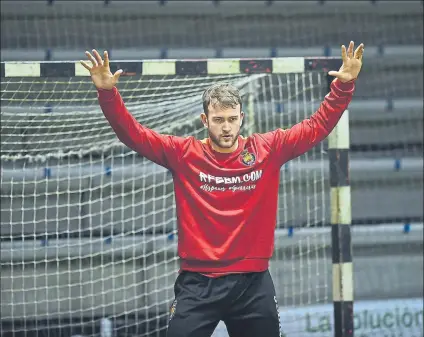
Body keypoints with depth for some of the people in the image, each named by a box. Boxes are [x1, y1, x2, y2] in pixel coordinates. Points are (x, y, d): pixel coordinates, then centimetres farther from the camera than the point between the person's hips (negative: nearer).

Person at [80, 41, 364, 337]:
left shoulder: (268, 149, 0)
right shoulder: (184, 154, -2)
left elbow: (318, 126, 2)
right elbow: (132, 133, -4)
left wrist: (344, 85, -9)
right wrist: (107, 93, -16)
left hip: (253, 283, 1)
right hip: (197, 283, -1)